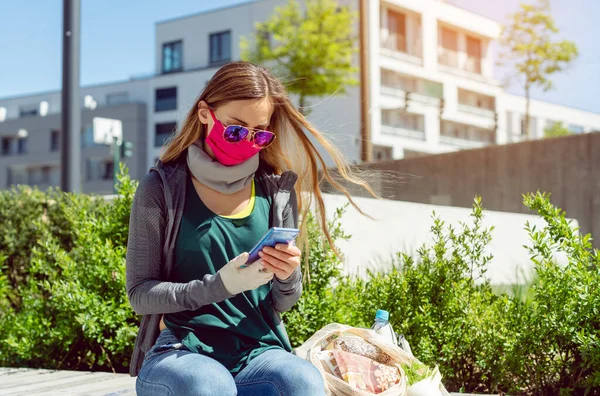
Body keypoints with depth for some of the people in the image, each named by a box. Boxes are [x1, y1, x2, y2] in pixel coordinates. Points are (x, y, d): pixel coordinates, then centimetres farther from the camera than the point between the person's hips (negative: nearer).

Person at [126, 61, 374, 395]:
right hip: (181, 352, -2)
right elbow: (140, 294, -2)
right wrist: (218, 286, -17)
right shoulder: (162, 188, 0)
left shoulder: (277, 191, 8)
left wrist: (288, 278, -11)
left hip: (257, 352, 3)